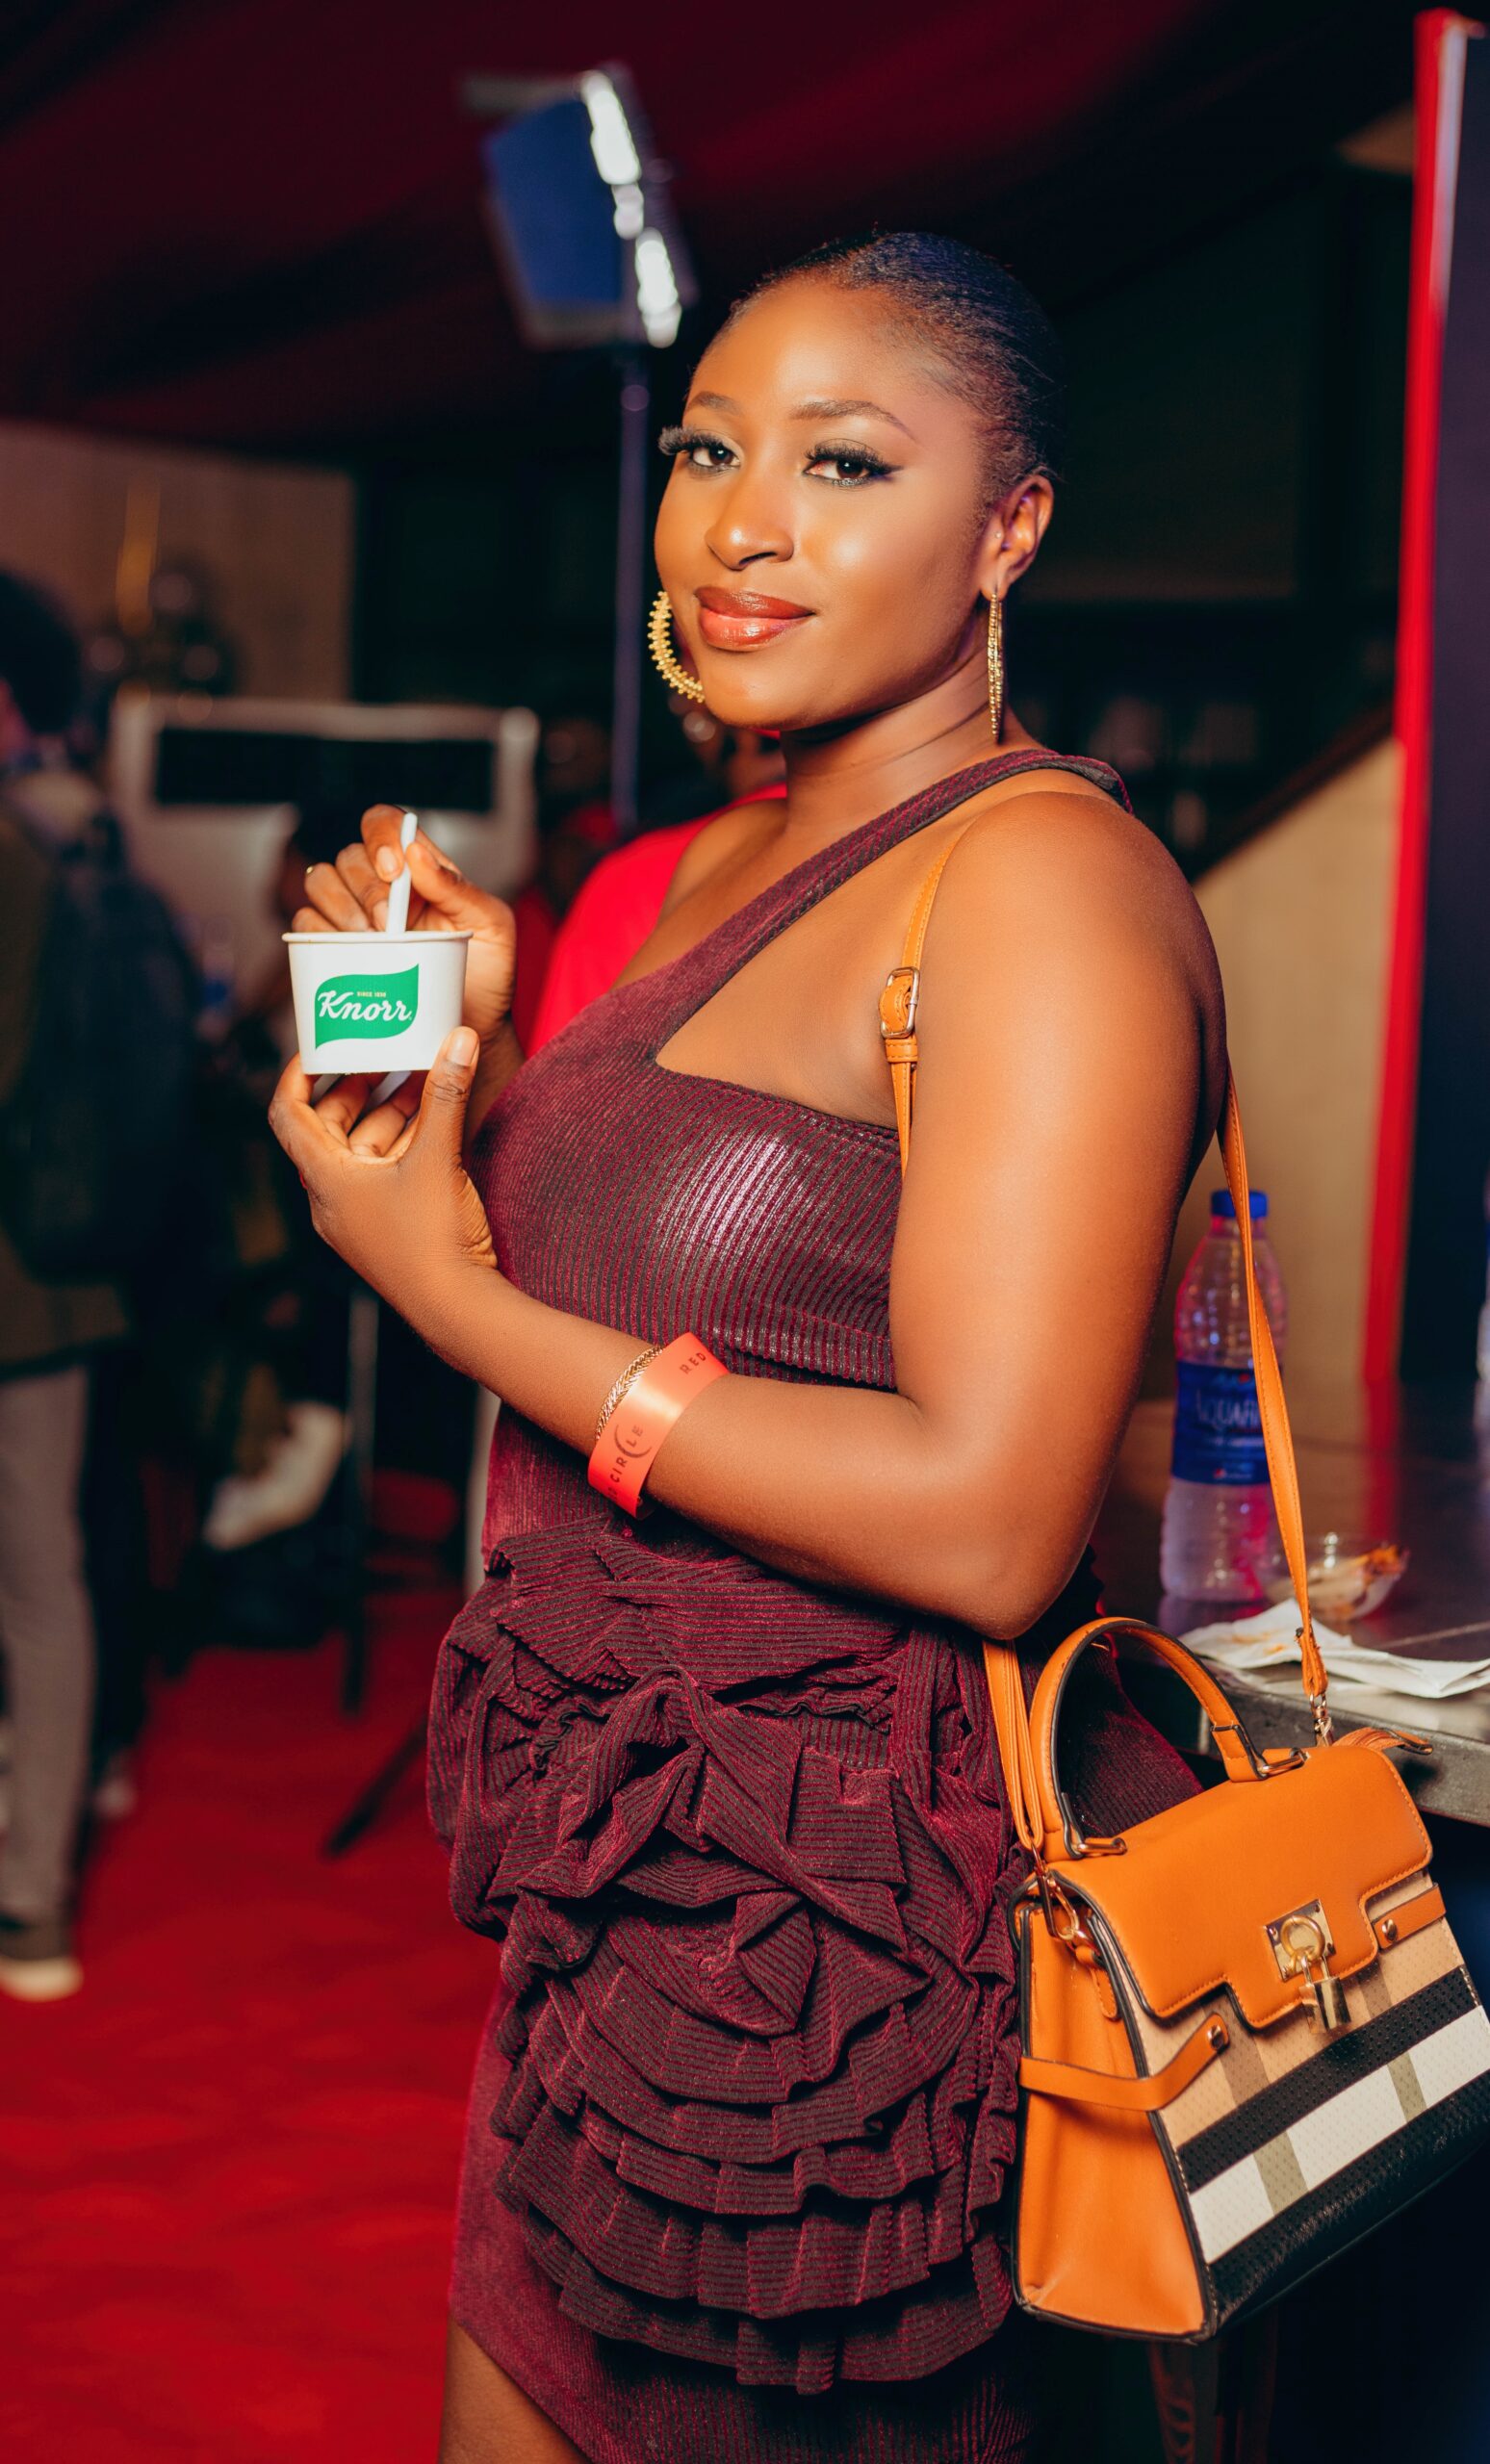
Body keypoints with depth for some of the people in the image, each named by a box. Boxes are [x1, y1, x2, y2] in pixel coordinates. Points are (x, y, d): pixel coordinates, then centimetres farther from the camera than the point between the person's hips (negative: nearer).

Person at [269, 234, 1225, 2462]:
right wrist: (472, 1057, 4)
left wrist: (458, 1296, -18)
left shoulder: (1039, 873, -18)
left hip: (843, 1915, -9)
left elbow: (983, 1521, -26)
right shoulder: (728, 864, 11)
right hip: (641, 1868, 9)